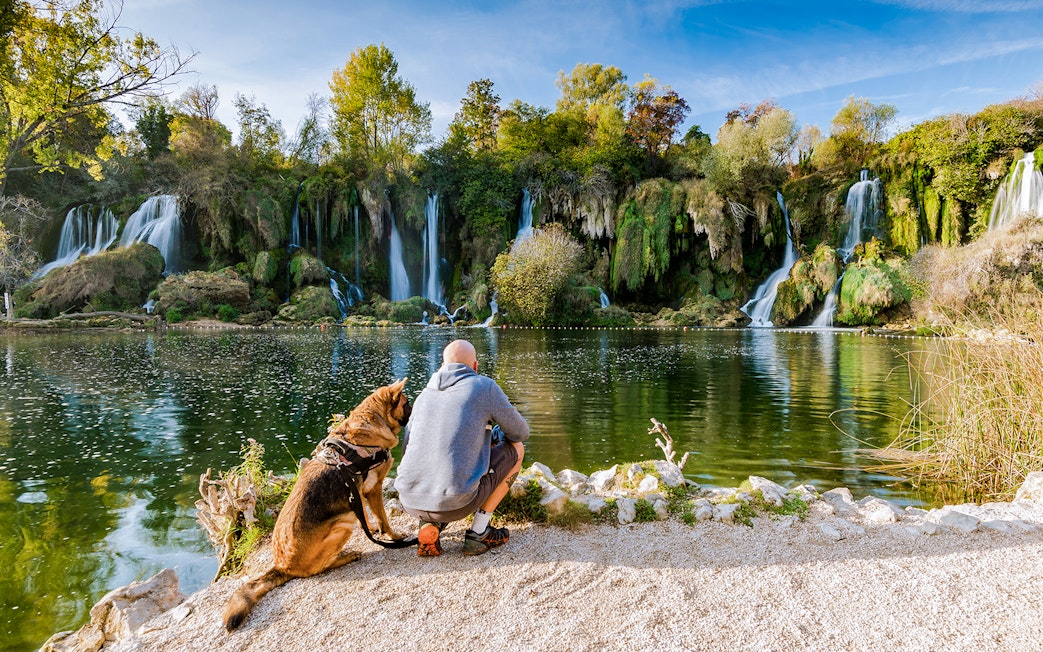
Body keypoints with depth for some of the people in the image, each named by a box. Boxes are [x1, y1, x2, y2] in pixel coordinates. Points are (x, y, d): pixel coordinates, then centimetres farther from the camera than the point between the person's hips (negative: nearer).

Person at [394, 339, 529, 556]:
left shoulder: (424, 395, 16)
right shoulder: (485, 386, 2)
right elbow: (520, 433, 10)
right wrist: (496, 435, 34)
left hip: (410, 502, 5)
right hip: (455, 503, -5)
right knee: (516, 449, 16)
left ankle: (430, 525, 10)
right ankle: (479, 533, 14)